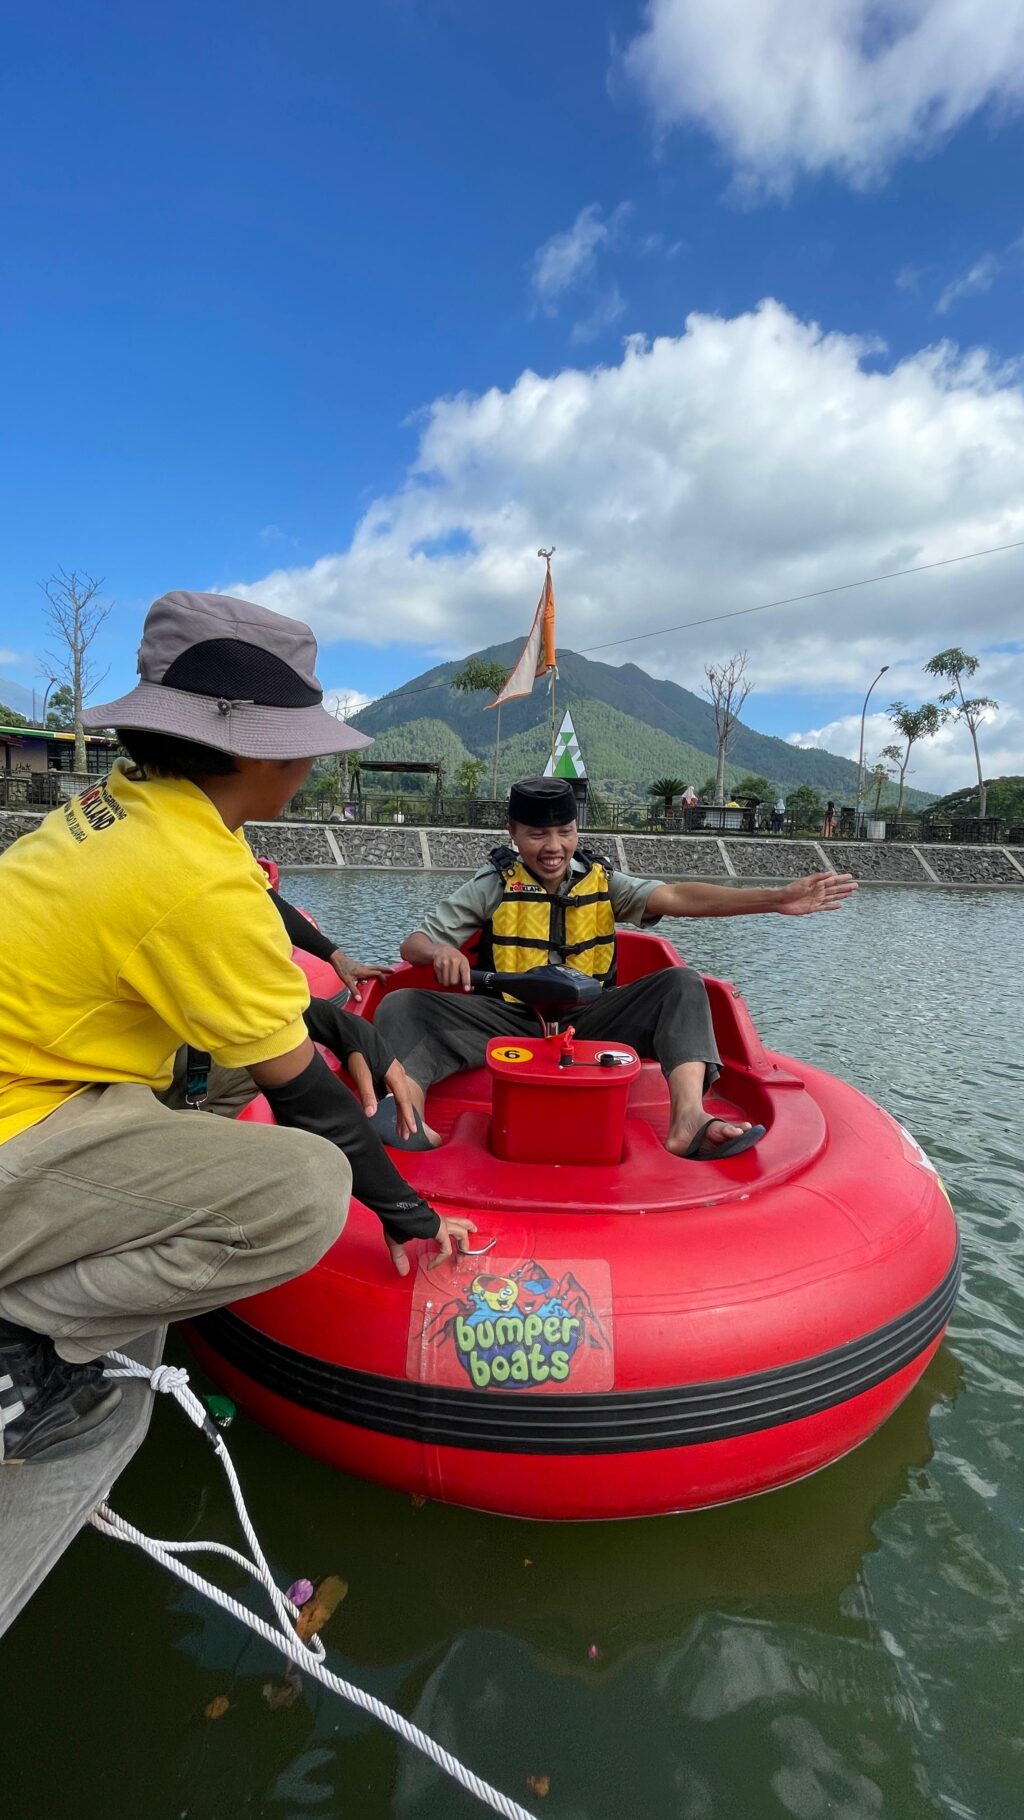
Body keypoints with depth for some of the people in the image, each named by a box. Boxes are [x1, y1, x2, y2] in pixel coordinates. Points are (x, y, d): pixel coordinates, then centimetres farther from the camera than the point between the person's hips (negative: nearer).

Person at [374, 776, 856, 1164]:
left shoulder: (601, 881, 5)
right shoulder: (492, 887, 2)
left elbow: (679, 897, -10)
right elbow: (414, 944, 0)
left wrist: (776, 899, -23)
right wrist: (442, 953, -27)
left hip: (587, 1022, 1)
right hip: (508, 1022, -1)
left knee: (681, 984, -18)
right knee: (402, 1006, -22)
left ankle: (689, 1121, -36)